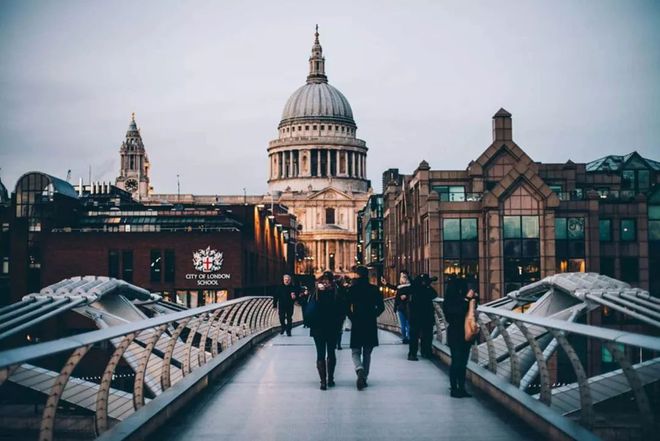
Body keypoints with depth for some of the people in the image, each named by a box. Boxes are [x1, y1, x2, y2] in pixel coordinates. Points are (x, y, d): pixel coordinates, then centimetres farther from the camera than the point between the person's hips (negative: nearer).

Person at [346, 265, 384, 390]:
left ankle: (360, 369, -22)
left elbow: (346, 307, -8)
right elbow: (381, 307, -1)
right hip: (371, 325, 2)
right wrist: (373, 316, 12)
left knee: (355, 352, 6)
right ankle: (364, 377, 15)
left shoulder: (352, 289, -6)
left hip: (356, 324, -2)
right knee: (367, 353, 14)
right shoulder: (374, 289, -1)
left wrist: (352, 318, 6)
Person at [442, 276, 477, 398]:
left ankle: (462, 388, 16)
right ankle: (454, 389, 5)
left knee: (463, 363, 10)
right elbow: (458, 312, -26)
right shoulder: (449, 302, -12)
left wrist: (473, 298, -1)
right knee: (456, 362, -2)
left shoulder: (462, 299, 3)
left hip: (465, 334, 6)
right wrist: (467, 298, -21)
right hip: (455, 335, -6)